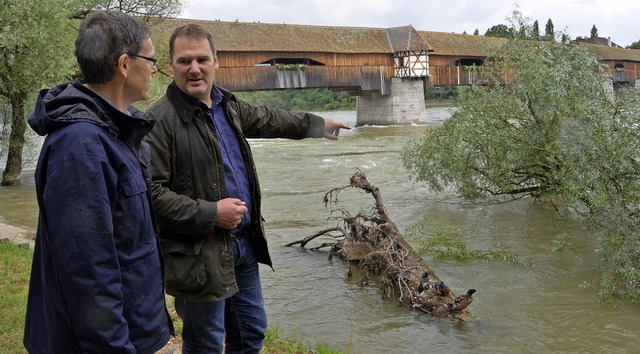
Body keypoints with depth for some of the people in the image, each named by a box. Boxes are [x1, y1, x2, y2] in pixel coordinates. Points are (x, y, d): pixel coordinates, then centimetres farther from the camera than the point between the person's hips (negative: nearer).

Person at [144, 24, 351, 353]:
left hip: (245, 242, 8)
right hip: (200, 255, -8)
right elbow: (150, 193, -23)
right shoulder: (159, 120, -19)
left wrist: (317, 124, 35)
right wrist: (210, 214, -25)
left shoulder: (227, 104, 8)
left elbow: (268, 119, 25)